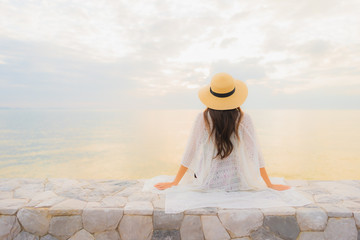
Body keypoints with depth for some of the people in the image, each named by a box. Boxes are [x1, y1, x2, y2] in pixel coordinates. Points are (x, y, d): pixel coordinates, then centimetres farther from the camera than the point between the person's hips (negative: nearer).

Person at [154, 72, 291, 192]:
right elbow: (254, 154, -9)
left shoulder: (202, 119, -14)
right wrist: (269, 185, 2)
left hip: (208, 183, 0)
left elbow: (190, 153, -10)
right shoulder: (243, 119, -13)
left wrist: (174, 183, 0)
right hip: (236, 183, 1)